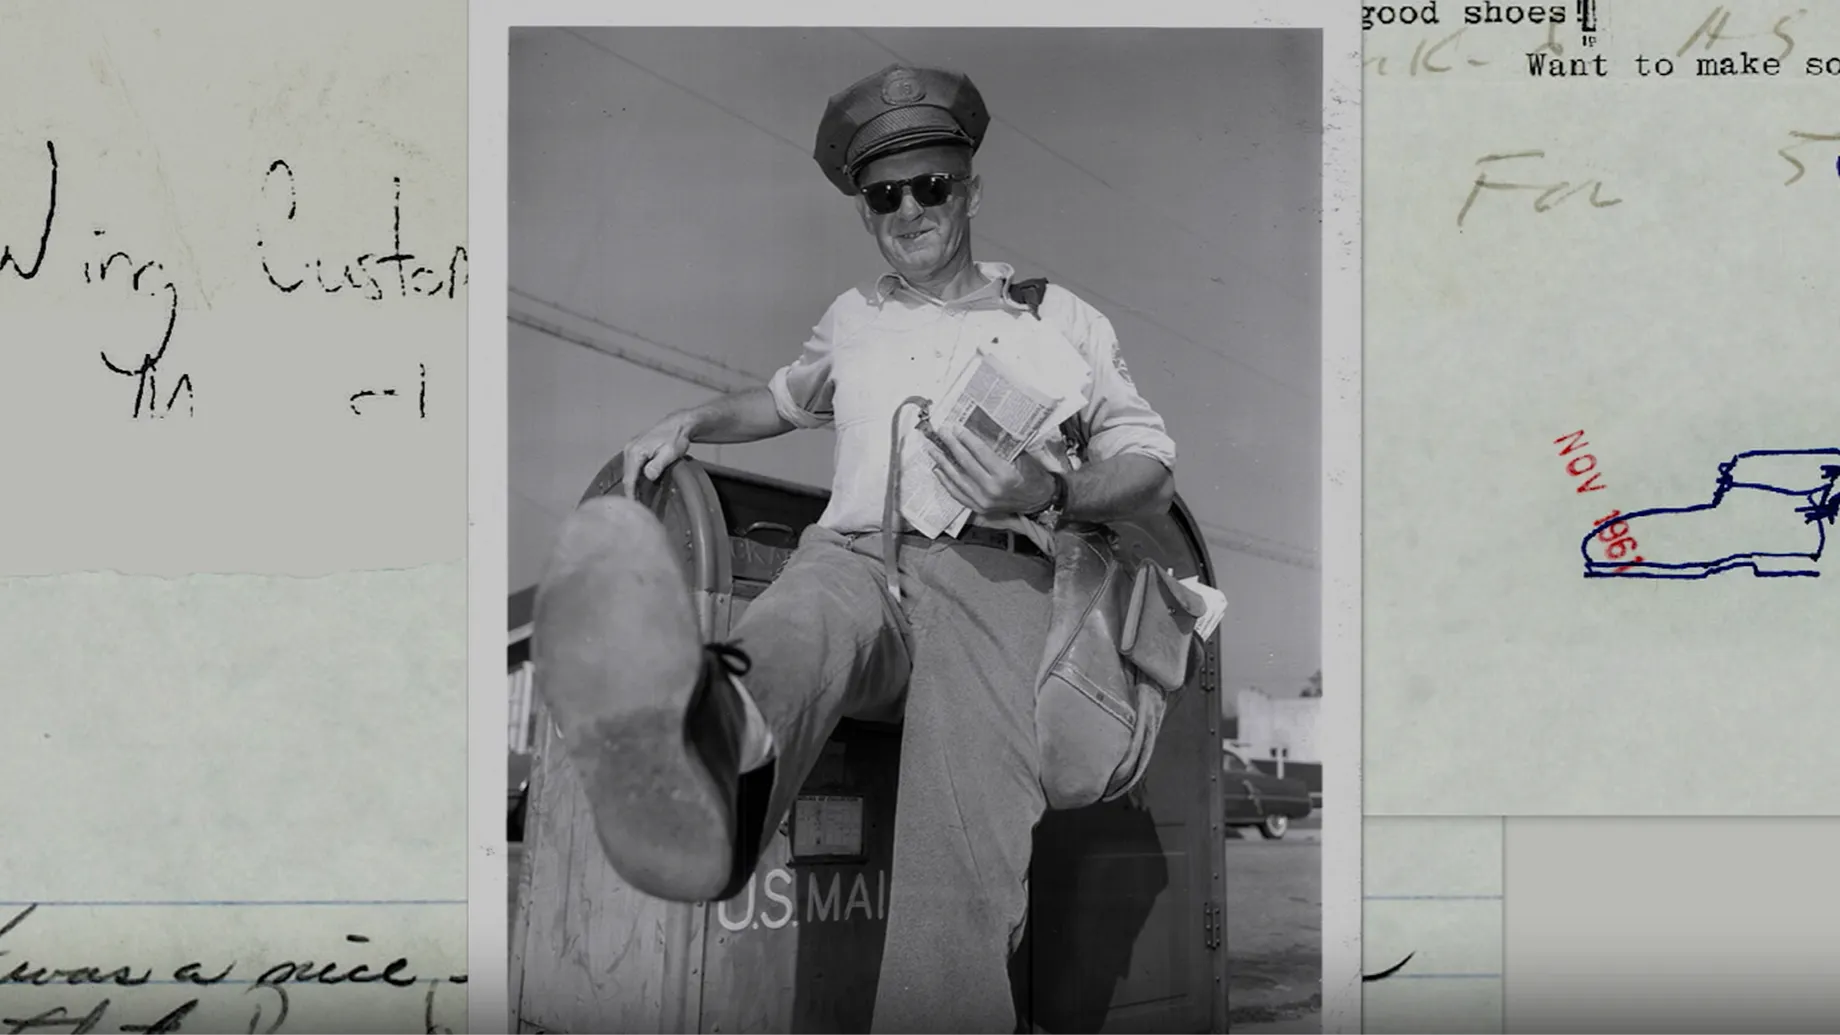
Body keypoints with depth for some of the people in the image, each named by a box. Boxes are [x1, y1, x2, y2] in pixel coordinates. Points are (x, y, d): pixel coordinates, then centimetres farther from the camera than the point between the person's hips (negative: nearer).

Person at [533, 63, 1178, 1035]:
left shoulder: (1056, 316, 21)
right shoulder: (852, 316, 33)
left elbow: (1151, 468, 15)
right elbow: (792, 395, 54)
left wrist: (1050, 492, -6)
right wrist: (690, 423, 35)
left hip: (987, 564, -1)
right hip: (852, 553, 1)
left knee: (969, 832, -35)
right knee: (790, 633, -42)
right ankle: (703, 759, -78)